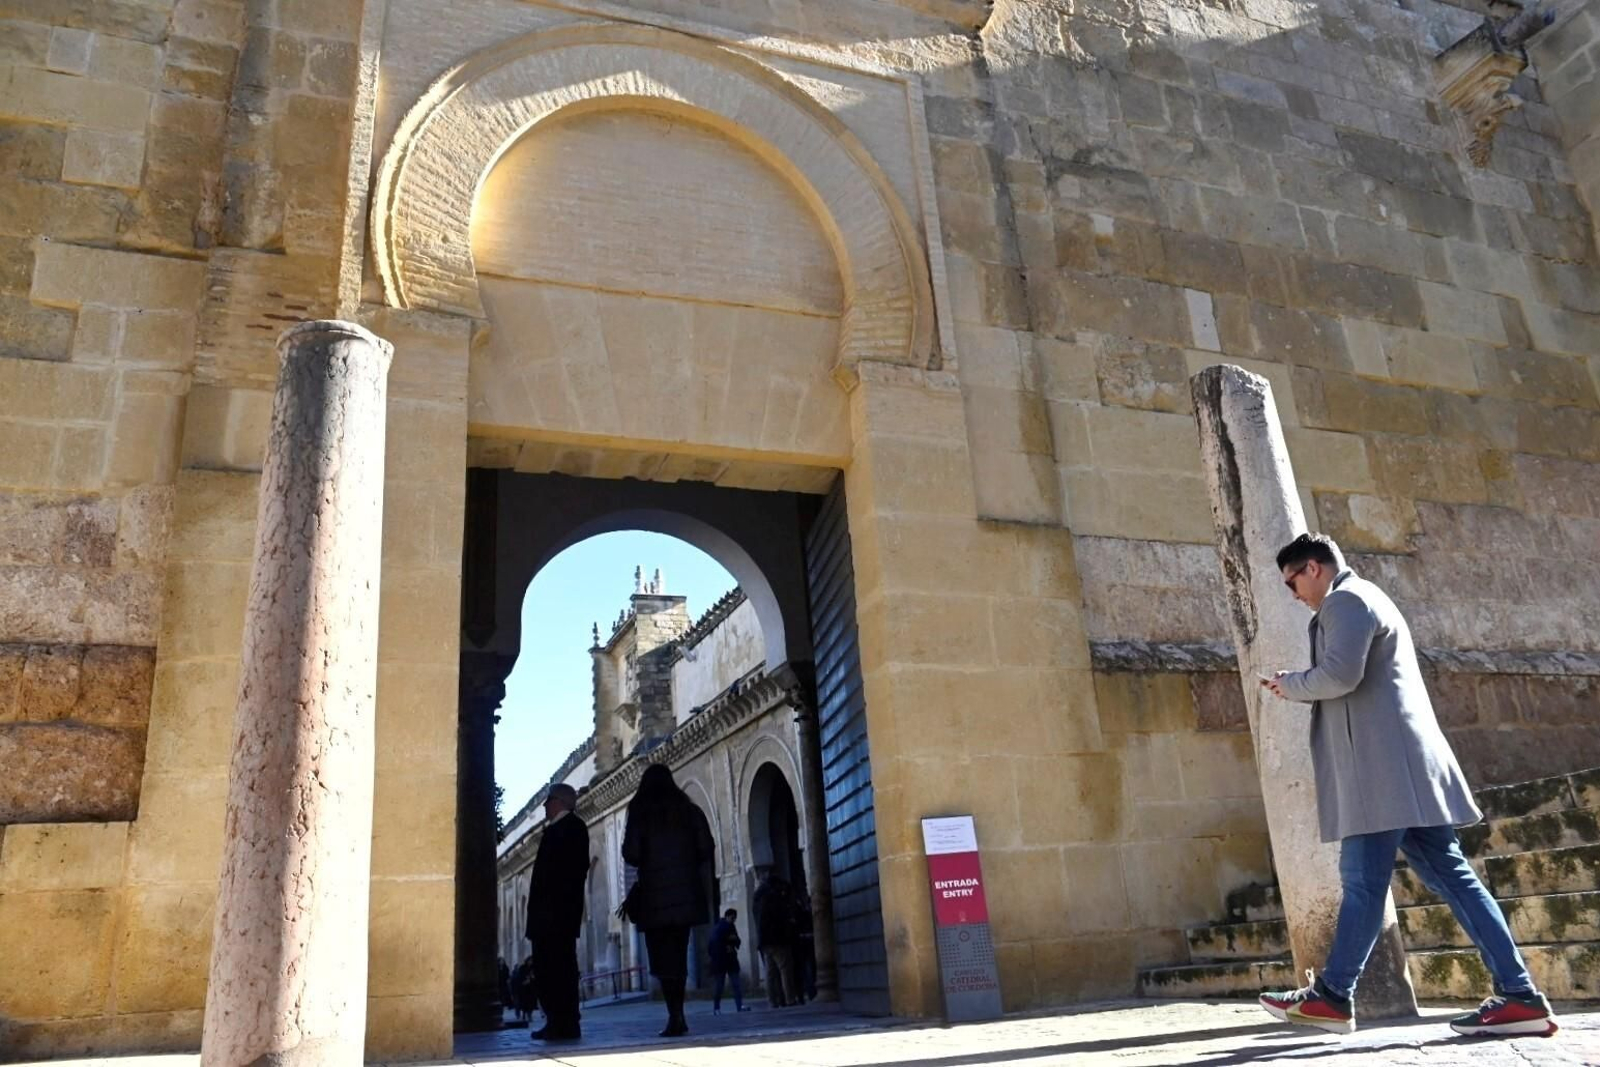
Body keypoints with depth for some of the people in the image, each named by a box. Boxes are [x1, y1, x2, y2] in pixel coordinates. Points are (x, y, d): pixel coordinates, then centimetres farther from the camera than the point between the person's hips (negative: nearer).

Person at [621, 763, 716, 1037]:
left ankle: (676, 1015, -9)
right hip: (687, 894, 4)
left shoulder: (641, 814, -2)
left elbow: (631, 855, -7)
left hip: (655, 894, -3)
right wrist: (707, 893, 10)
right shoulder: (689, 810, 7)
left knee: (663, 957, 1)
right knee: (679, 954, 15)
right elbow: (706, 852, 4)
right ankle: (678, 1015, 16)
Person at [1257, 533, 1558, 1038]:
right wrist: (1300, 689, 17)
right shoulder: (1364, 601, 26)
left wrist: (1290, 683, -4)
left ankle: (1331, 996, 1)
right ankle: (1519, 994, 6)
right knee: (1450, 875, 7)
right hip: (1399, 765, 10)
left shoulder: (1345, 600, -6)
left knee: (1363, 881, -5)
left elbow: (1340, 674, -21)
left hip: (1383, 764, -10)